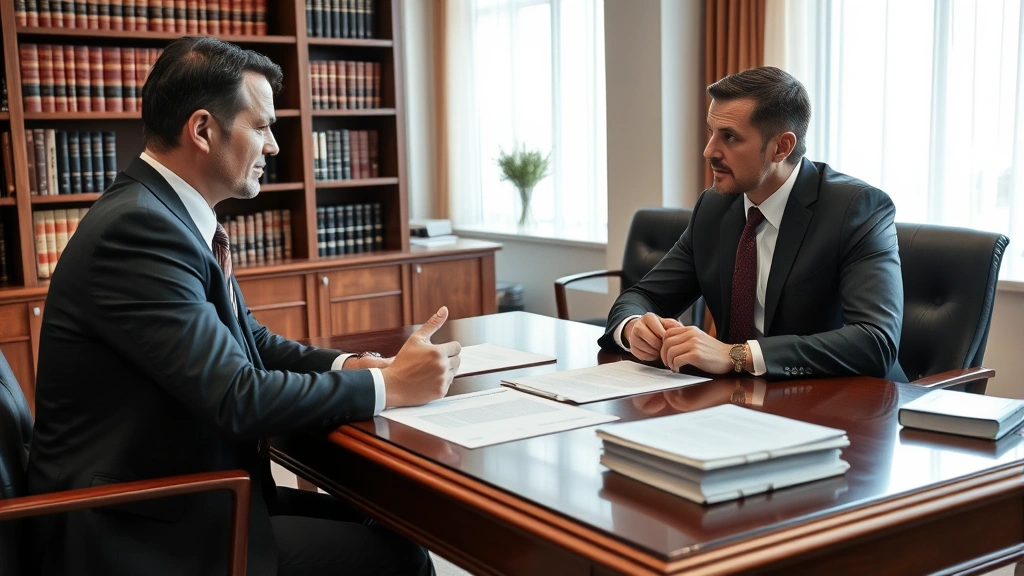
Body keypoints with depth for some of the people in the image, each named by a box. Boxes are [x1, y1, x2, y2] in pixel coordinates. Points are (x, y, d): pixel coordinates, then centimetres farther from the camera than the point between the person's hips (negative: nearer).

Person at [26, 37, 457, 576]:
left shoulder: (168, 213, 7)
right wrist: (387, 385, -14)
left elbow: (252, 342, 15)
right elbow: (237, 398, -25)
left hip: (188, 490, 9)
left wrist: (347, 365, -3)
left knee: (386, 522, 7)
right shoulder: (136, 227, -23)